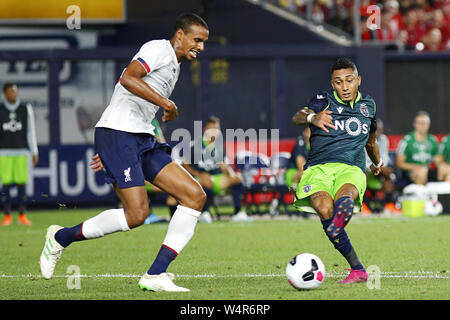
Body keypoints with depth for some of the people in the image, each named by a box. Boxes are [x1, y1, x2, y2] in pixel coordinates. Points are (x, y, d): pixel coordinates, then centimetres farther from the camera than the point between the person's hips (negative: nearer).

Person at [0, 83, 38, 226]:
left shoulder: (26, 109, 6)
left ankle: (22, 216, 6)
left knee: (21, 184, -1)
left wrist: (34, 153, 5)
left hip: (21, 151, 1)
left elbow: (31, 131, 8)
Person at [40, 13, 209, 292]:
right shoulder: (159, 49, -5)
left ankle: (156, 275, -7)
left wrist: (111, 152, 28)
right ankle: (62, 238, 5)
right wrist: (167, 103, -20)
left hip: (142, 140, 10)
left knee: (195, 196, -4)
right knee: (136, 214, -17)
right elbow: (128, 78, -23)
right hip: (118, 134, -10)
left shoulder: (174, 66, 25)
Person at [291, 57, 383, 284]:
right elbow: (297, 117, -12)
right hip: (319, 168, -3)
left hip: (351, 169, 3)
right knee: (324, 209, -30)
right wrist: (312, 118, -35)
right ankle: (357, 269, -25)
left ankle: (336, 226, -64)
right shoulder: (324, 101, 7)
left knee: (345, 196, -34)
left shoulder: (368, 105, 20)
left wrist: (377, 162, 57)